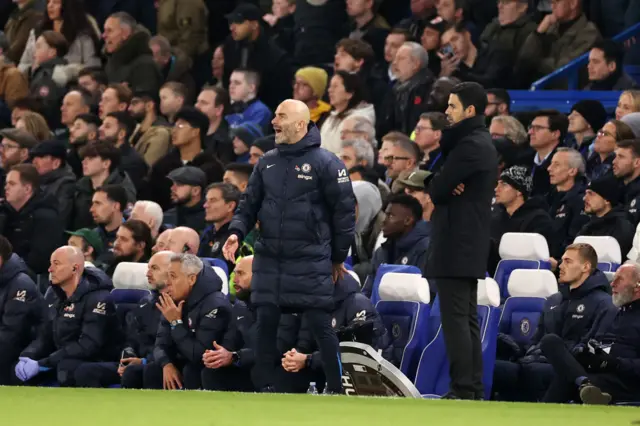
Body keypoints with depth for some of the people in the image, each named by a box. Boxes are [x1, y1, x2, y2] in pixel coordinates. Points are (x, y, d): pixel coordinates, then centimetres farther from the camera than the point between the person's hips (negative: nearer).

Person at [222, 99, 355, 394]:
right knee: (265, 322, 4)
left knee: (320, 324, -6)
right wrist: (237, 232, -2)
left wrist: (338, 257, 0)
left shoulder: (325, 163, -5)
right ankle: (264, 388, 11)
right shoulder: (267, 162, 12)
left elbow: (344, 211, -3)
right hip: (269, 259, 5)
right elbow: (249, 204, 17)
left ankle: (338, 389, 0)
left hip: (311, 261, -5)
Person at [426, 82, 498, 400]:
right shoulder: (482, 143, 18)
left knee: (456, 320, -11)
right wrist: (445, 187, -8)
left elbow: (437, 190, -16)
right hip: (470, 244, 10)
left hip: (455, 245, -10)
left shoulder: (469, 146, -16)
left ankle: (462, 390, -13)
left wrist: (441, 189, 4)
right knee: (467, 320, 12)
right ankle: (473, 388, 13)